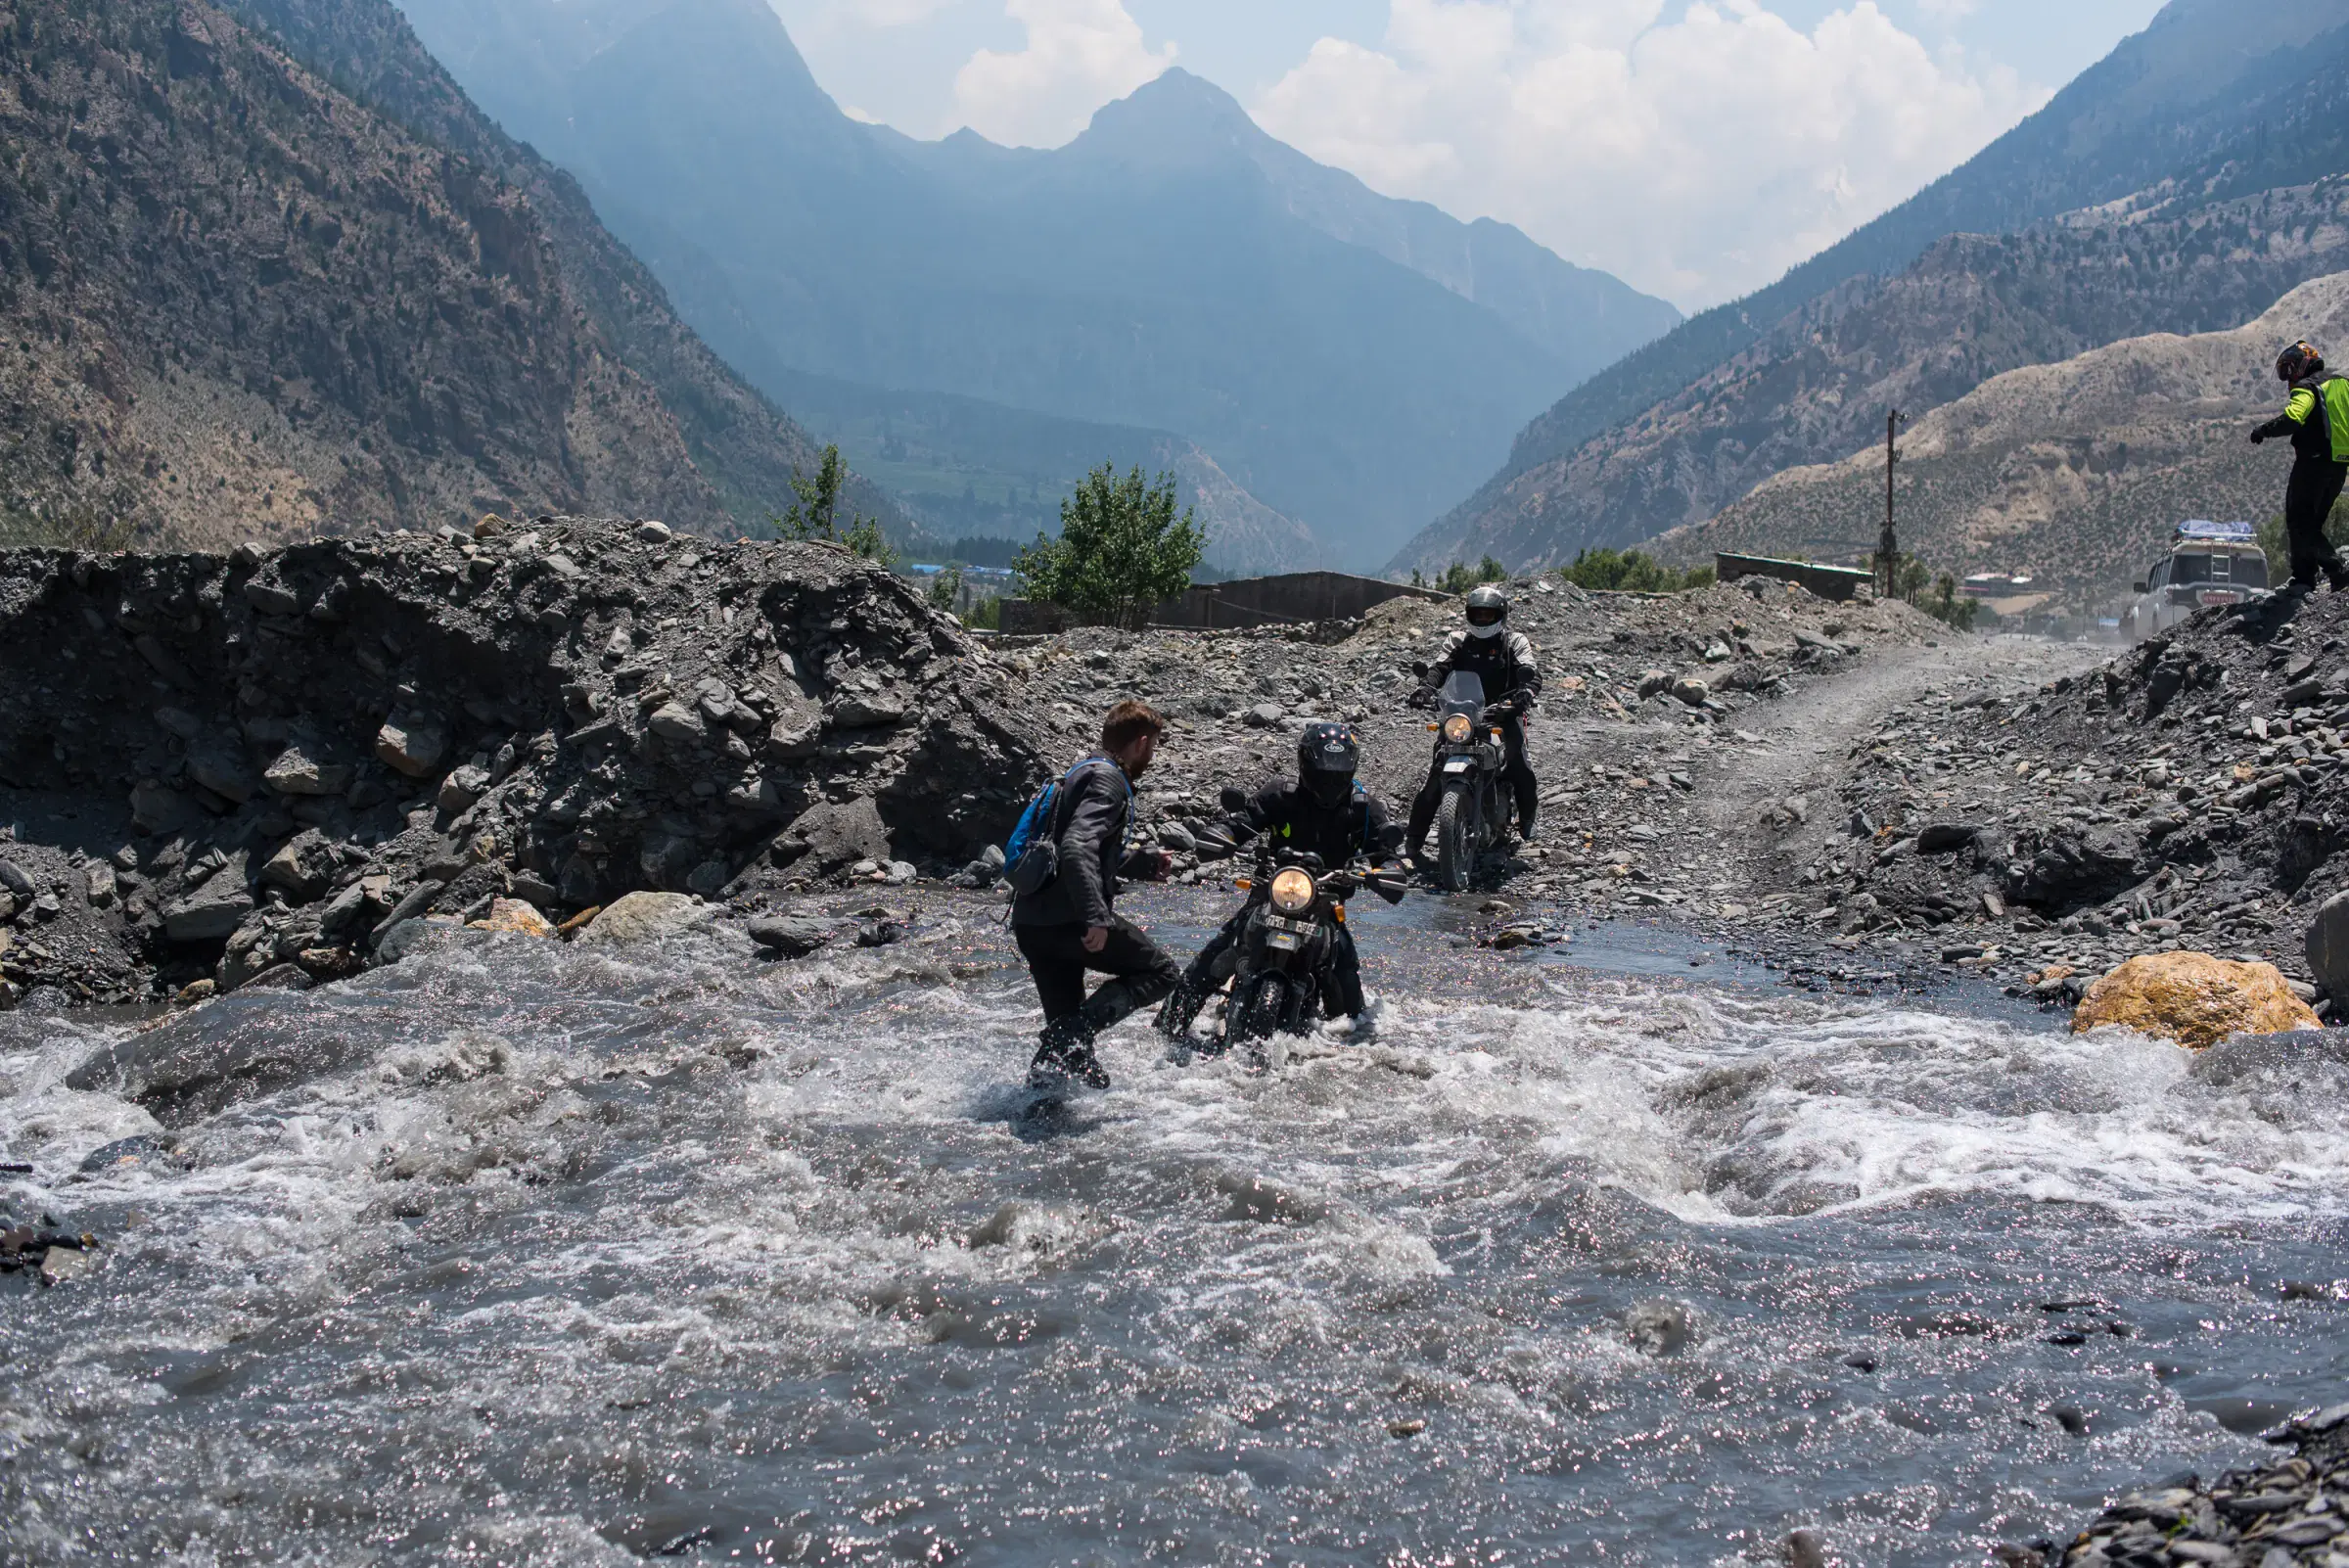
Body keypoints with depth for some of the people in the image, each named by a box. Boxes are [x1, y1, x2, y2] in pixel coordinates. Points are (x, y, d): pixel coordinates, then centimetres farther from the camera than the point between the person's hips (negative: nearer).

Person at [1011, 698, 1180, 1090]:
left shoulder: (1087, 772, 22)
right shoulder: (1107, 780, -10)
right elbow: (1076, 848, -26)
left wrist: (1145, 862, 35)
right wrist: (1096, 917, -31)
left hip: (1031, 921, 10)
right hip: (1067, 918, -10)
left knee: (1066, 1029, 15)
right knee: (1161, 972, 1)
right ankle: (1076, 1029, -16)